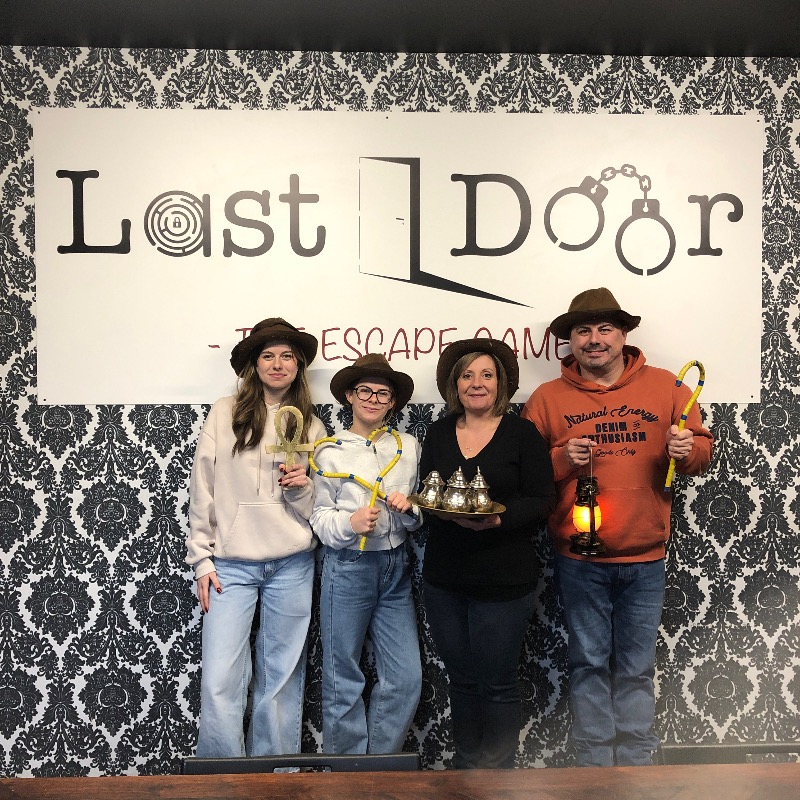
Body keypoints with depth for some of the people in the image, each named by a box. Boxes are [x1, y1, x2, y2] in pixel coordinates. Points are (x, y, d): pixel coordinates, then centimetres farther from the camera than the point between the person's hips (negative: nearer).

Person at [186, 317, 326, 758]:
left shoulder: (311, 426, 8)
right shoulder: (225, 413, 3)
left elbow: (316, 508, 11)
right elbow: (202, 490, 3)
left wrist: (302, 487, -11)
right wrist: (201, 559, 0)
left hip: (292, 565, 2)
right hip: (231, 563, -1)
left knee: (282, 679, 9)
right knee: (219, 682, -5)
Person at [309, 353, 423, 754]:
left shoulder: (409, 447, 8)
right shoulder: (331, 451, -2)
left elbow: (418, 518, 14)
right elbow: (319, 517, -2)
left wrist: (409, 509, -8)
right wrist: (350, 522, -21)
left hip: (395, 568, 4)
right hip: (347, 567, -3)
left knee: (406, 677, 4)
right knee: (342, 680, 5)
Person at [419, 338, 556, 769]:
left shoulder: (522, 433, -4)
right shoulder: (438, 434, 9)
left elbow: (542, 500, -8)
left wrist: (499, 519, -24)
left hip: (504, 578, -4)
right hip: (444, 578, 4)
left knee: (497, 681, 5)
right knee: (461, 677, 17)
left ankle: (495, 770, 25)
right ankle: (465, 767, 34)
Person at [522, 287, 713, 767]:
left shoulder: (664, 386, 2)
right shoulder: (548, 397, 0)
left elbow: (703, 449, 6)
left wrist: (688, 449, -16)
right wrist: (562, 458, -17)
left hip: (645, 557, 1)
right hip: (579, 558, -1)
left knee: (637, 668, 12)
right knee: (590, 663, 10)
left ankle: (635, 764, 27)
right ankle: (595, 765, 25)